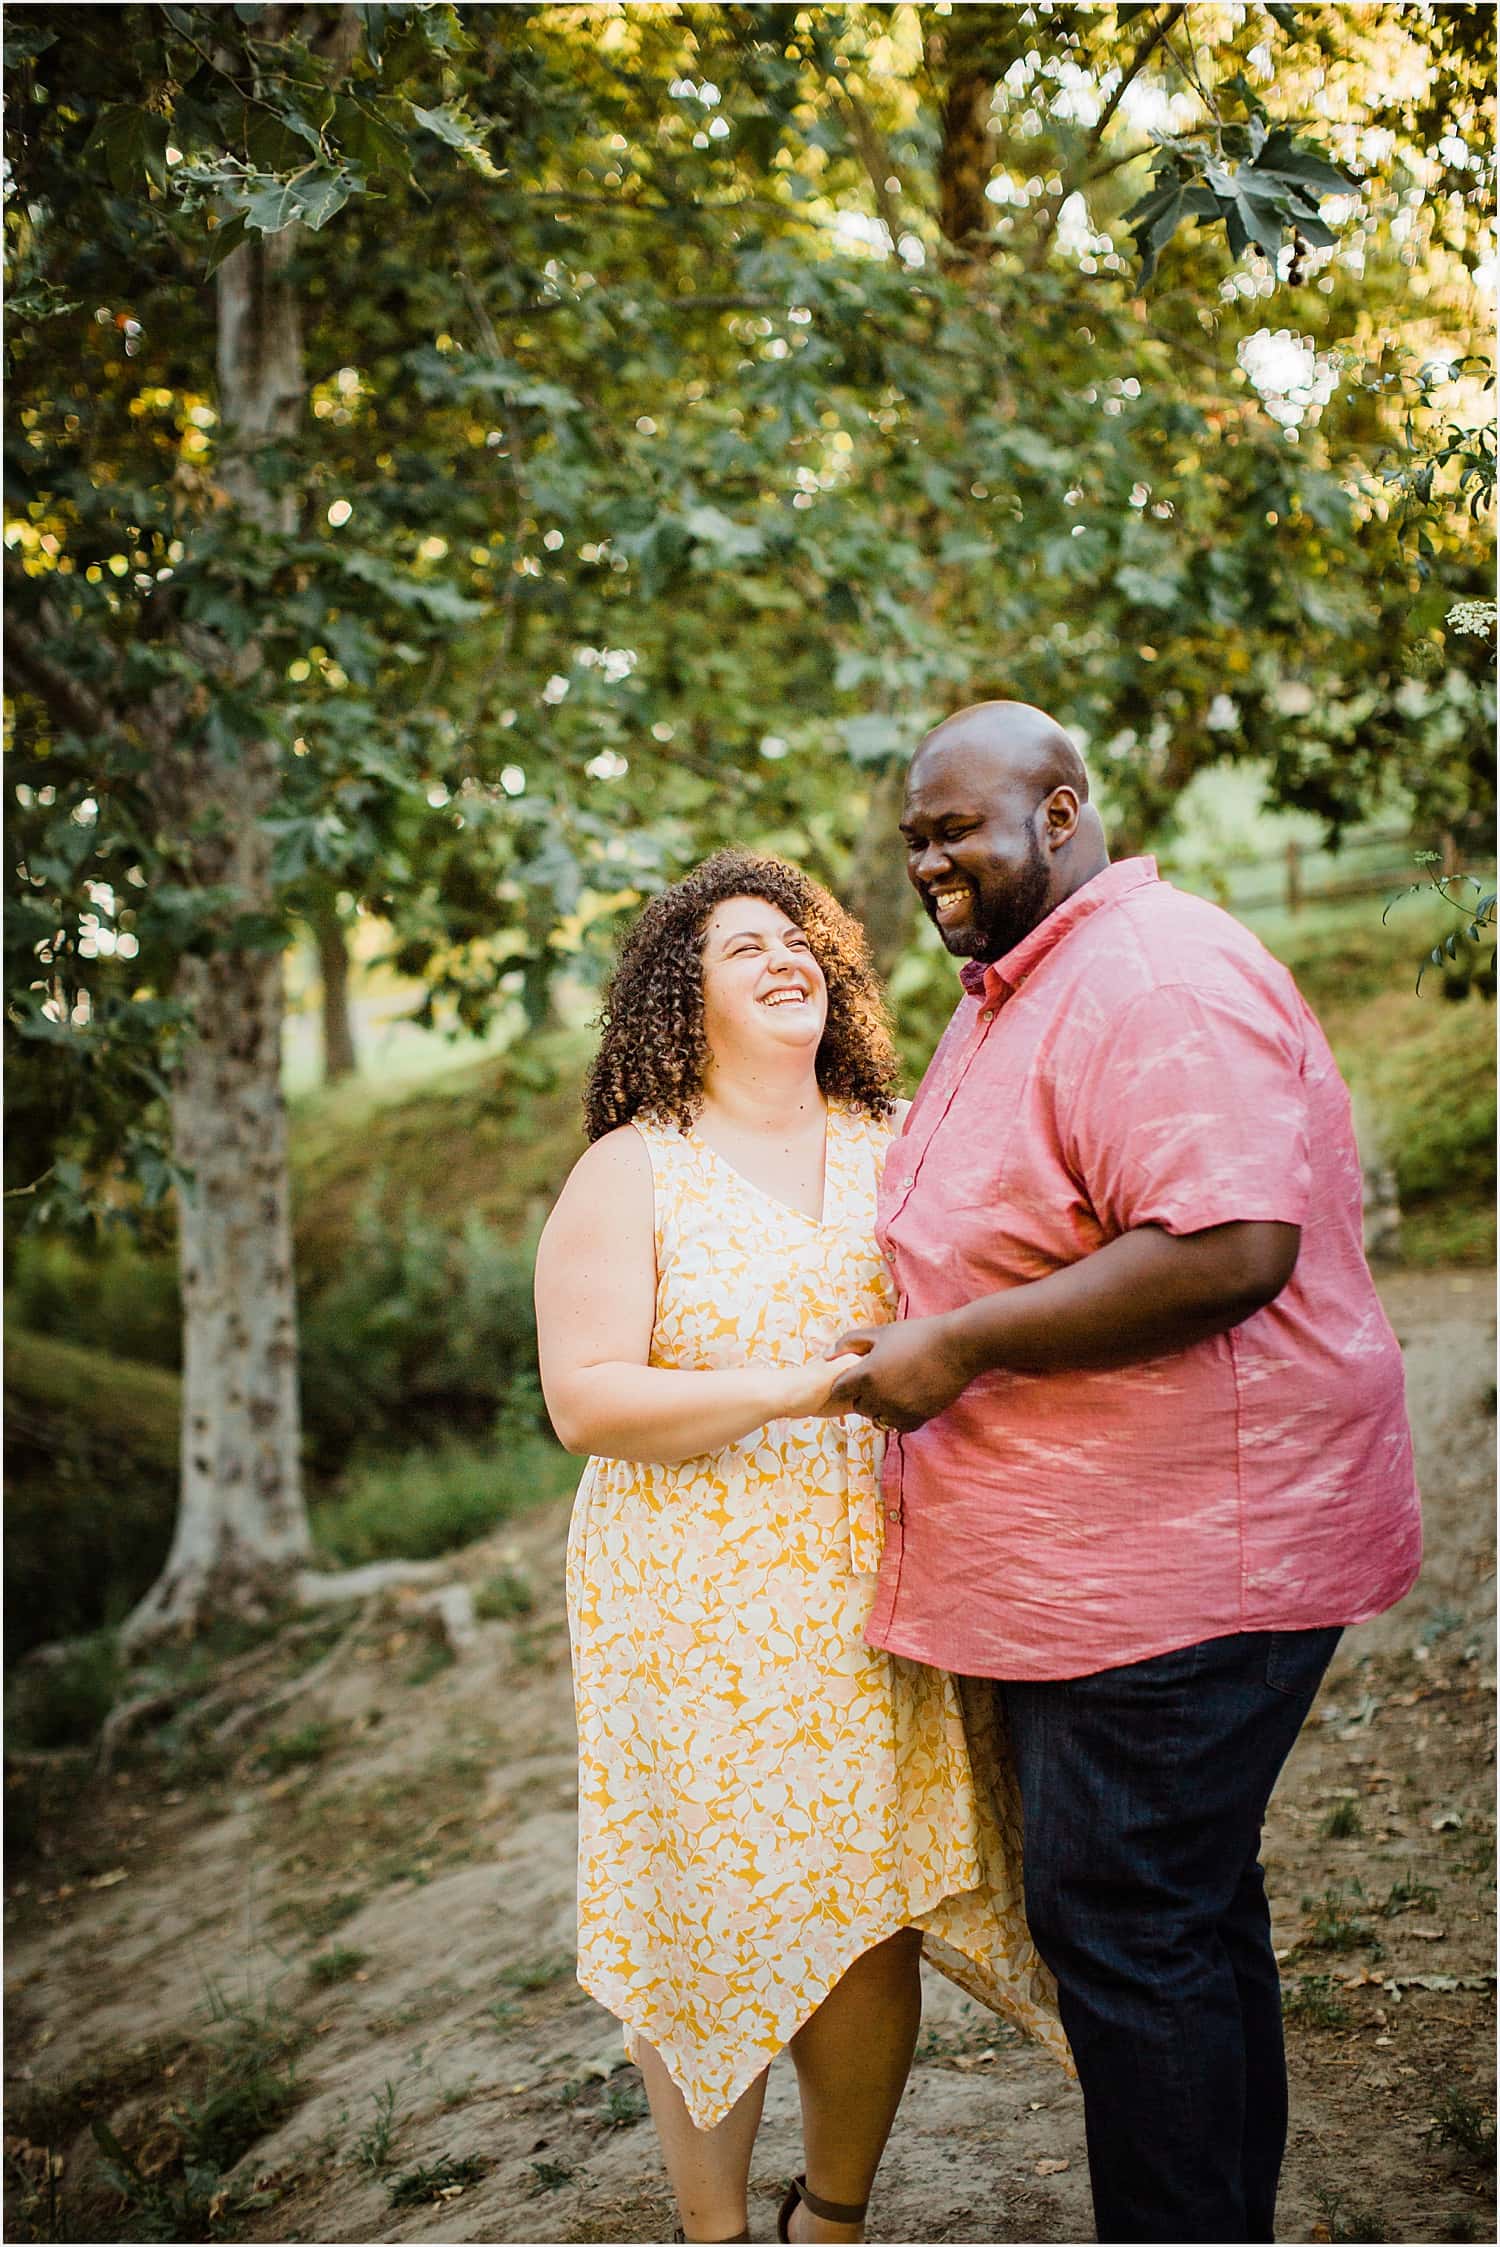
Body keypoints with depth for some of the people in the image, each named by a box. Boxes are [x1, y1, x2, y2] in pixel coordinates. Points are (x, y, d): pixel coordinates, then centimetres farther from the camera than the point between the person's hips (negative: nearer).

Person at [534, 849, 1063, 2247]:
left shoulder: (898, 1149, 9)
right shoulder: (632, 1173, -3)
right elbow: (585, 1400, -11)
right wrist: (796, 1390, -20)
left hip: (873, 1606, 3)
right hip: (699, 1617, -3)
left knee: (871, 1925, 8)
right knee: (710, 1928, 6)